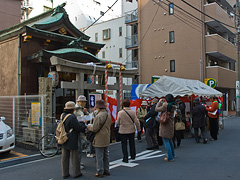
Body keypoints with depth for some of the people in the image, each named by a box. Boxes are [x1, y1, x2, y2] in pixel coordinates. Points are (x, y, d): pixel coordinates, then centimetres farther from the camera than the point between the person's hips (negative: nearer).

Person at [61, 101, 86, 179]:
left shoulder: (62, 115, 5)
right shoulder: (72, 117, -22)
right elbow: (79, 128, -18)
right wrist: (84, 123, 1)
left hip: (64, 140, 8)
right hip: (72, 141, -8)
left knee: (64, 157, 12)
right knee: (75, 157, 6)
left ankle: (65, 174, 20)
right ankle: (76, 173, 16)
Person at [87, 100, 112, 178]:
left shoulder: (99, 116, -20)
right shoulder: (108, 115, 7)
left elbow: (94, 128, -19)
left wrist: (89, 125, 0)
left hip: (100, 140, -8)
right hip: (106, 139, 9)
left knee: (99, 157, 2)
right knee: (106, 156, 17)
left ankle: (100, 172, 9)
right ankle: (106, 171, 25)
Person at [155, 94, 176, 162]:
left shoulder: (165, 106, -18)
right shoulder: (173, 106, 2)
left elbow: (156, 109, -10)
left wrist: (159, 102, 1)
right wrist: (165, 103, 15)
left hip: (165, 125, -8)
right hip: (171, 125, 8)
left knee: (166, 141, -3)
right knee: (170, 140, 24)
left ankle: (170, 157, -2)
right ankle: (172, 154, 37)